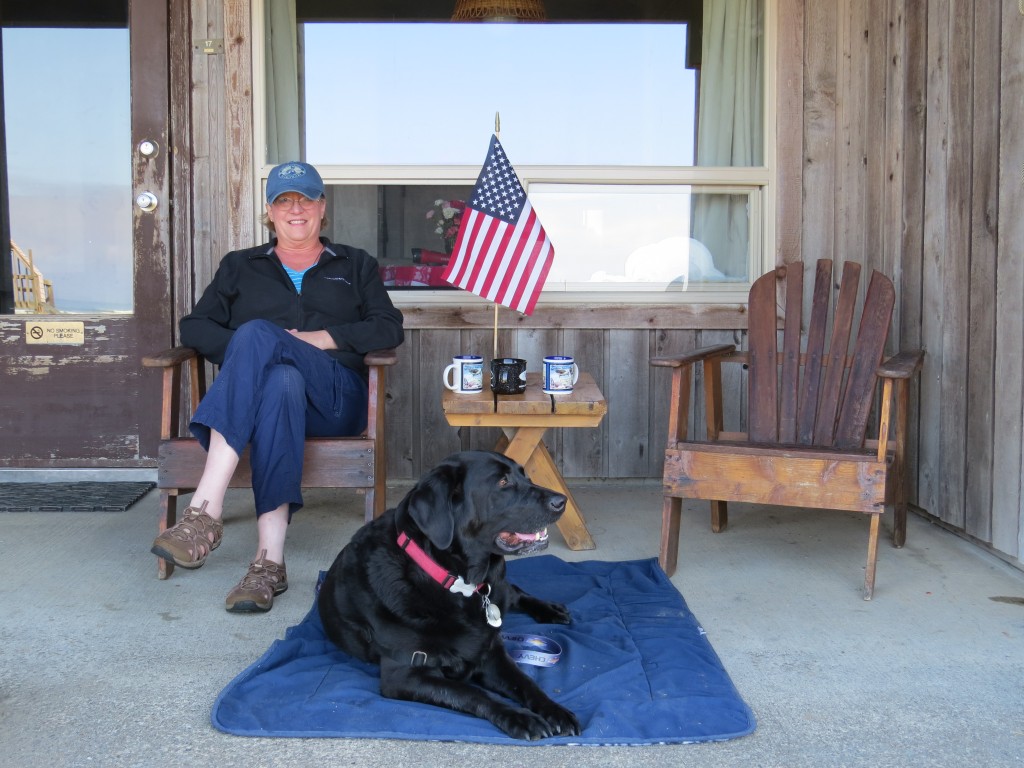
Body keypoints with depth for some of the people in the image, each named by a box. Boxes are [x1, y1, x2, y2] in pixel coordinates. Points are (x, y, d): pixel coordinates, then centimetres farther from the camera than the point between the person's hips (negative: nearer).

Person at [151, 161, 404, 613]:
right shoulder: (240, 267, 28)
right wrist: (245, 355, -5)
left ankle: (204, 512, -46)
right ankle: (270, 560, -50)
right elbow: (194, 327, 16)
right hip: (257, 390, 1)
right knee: (282, 381, -39)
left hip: (334, 398, -1)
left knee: (257, 334, -34)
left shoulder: (355, 265, 26)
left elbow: (389, 329, 10)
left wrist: (320, 339, -5)